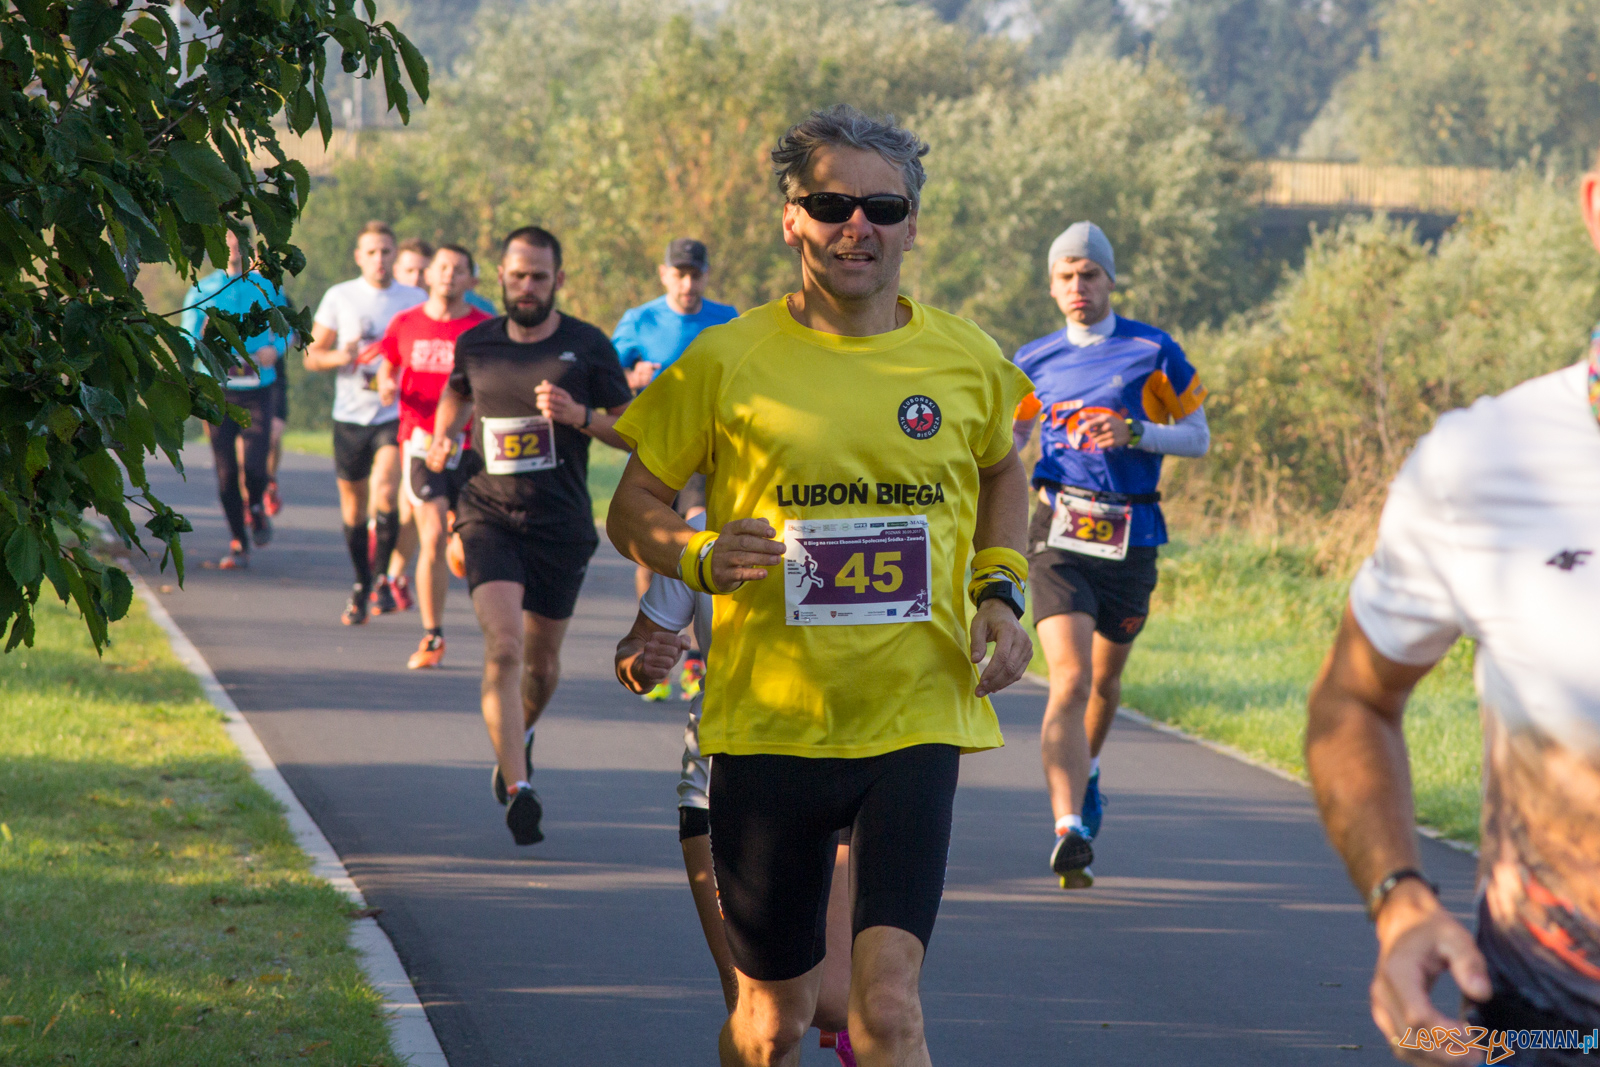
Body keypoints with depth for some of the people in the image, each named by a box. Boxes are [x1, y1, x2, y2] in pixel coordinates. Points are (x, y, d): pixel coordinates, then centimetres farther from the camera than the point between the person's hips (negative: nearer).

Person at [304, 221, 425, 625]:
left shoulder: (416, 300, 4)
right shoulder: (339, 297, 4)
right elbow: (312, 356, 8)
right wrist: (341, 356, -13)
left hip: (396, 414, -2)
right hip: (350, 414, 2)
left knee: (385, 495, -21)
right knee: (353, 507, 8)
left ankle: (383, 578, -6)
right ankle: (361, 585, 26)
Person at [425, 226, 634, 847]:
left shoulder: (587, 347, -2)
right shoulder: (476, 344, 4)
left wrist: (580, 416, -17)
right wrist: (442, 438, 11)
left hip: (561, 523, 0)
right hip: (489, 516, 0)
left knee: (541, 662, 13)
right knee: (504, 647, -20)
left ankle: (520, 734, 48)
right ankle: (517, 790, -24)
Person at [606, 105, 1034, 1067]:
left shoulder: (968, 363, 4)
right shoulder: (729, 362, -3)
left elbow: (1003, 476, 25)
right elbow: (634, 508, 6)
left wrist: (1001, 591, 7)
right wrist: (702, 557, -16)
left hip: (916, 722, 0)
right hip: (769, 723, 0)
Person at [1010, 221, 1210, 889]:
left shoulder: (1153, 352, 3)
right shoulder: (1035, 361, 8)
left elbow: (1197, 437, 5)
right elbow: (1010, 435, 21)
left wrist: (1136, 434, -13)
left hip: (1131, 536, 1)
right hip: (1059, 533, -1)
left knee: (1106, 675, 18)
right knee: (1069, 680, -17)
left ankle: (1084, 771, 49)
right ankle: (1069, 829, -26)